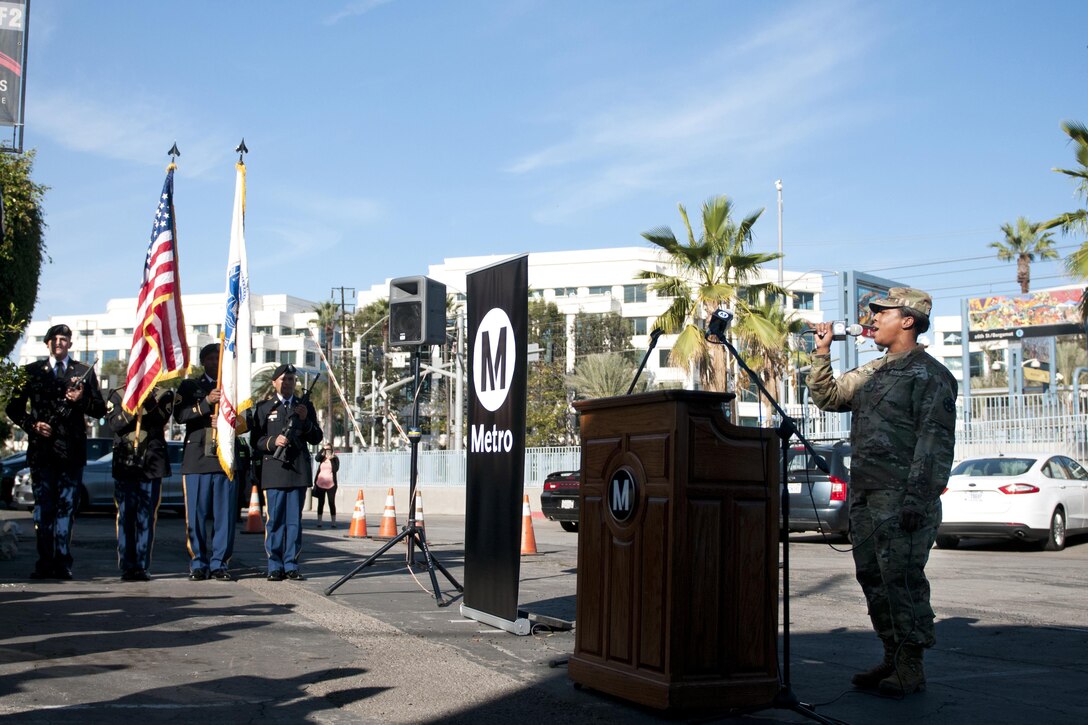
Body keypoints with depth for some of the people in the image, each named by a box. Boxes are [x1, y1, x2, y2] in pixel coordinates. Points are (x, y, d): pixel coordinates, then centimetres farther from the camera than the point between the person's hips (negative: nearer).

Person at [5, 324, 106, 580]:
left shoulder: (84, 372, 12)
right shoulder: (32, 372, 11)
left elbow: (100, 409, 9)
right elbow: (14, 408, 12)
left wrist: (82, 400, -10)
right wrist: (31, 425, -5)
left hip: (72, 450, 0)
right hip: (42, 448, 0)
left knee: (66, 507, -1)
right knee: (43, 507, 0)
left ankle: (62, 563, 2)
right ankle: (44, 563, 4)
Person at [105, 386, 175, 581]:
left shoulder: (161, 395, 10)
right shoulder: (117, 395, 10)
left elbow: (162, 419, -8)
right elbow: (114, 423, -5)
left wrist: (147, 402, -16)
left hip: (152, 464, 0)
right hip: (125, 463, 0)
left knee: (147, 518, -1)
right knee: (126, 517, -1)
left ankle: (143, 566, 2)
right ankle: (128, 567, 3)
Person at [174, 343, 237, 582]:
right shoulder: (189, 387, 15)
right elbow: (179, 415, -2)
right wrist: (206, 402, -14)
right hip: (197, 459, -1)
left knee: (225, 515, -2)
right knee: (196, 515, -2)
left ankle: (219, 564, 4)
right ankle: (198, 564, 6)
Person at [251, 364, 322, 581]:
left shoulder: (306, 406, 15)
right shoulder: (264, 408, 10)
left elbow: (316, 438, 12)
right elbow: (255, 440, 6)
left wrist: (306, 420, -4)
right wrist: (272, 441, -13)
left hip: (298, 471, 2)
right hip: (274, 471, -2)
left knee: (294, 521, 3)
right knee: (274, 520, -2)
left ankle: (291, 565, 8)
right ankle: (275, 567, 4)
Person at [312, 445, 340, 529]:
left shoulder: (335, 458, 4)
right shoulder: (322, 458, 9)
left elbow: (336, 469, -8)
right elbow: (316, 458, -14)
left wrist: (332, 459, -13)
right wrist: (323, 448, -17)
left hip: (331, 484, -2)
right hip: (320, 483, 2)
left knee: (331, 503, -1)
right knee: (320, 502, 5)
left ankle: (333, 522, 1)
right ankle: (319, 521, 7)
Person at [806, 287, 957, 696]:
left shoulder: (929, 375, -6)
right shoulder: (872, 372, 19)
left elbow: (935, 442, -13)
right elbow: (826, 397, 27)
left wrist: (918, 497, -20)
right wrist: (822, 352, 16)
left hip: (901, 497, -8)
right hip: (863, 494, 9)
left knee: (902, 579, -6)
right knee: (873, 578, 11)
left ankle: (911, 667, 3)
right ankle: (892, 658, 20)